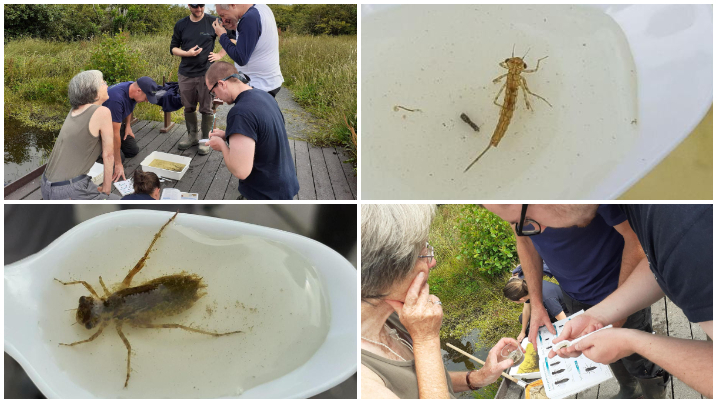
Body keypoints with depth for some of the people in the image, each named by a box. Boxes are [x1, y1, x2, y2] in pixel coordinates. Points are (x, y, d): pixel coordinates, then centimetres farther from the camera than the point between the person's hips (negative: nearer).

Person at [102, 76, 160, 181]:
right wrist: (118, 165, -36)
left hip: (117, 122, 8)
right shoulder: (117, 99, -40)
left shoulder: (133, 87, -15)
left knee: (133, 151, 2)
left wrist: (128, 125, 3)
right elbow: (115, 133, -39)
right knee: (119, 157, -15)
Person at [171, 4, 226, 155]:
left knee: (206, 109, 0)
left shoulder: (213, 22, -3)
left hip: (206, 73, -3)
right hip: (186, 73, 3)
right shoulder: (181, 25, 5)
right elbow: (173, 48, 10)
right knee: (188, 107, 11)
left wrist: (220, 55, -2)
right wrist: (187, 53, -9)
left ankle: (205, 140, 13)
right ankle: (192, 136, 27)